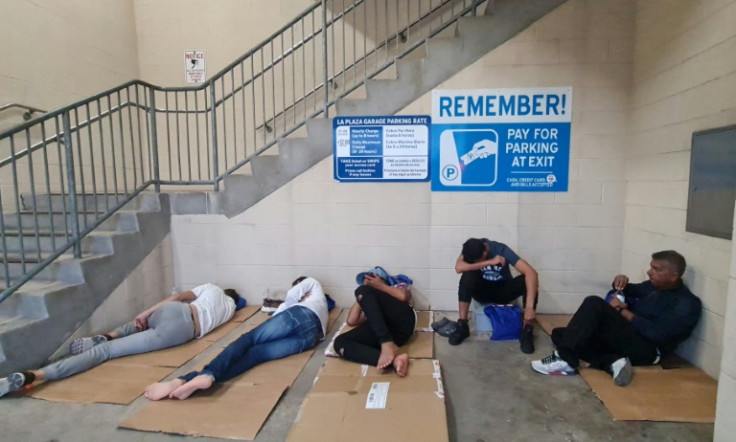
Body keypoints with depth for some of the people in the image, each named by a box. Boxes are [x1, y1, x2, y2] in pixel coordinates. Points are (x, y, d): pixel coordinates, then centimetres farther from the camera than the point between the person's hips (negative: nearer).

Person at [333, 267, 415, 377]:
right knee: (340, 342, -19)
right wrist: (361, 299, 31)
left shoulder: (399, 286, 30)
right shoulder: (370, 307, 39)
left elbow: (403, 297, 3)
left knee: (362, 291, -19)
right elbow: (351, 321, 24)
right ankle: (394, 360, -39)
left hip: (402, 319, -4)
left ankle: (387, 344, -34)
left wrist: (380, 286, 14)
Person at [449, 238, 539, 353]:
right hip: (483, 290, 1)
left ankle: (527, 331, -23)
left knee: (527, 279, -30)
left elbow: (531, 272, -35)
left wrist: (530, 306, -45)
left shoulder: (501, 250, -26)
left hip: (503, 291, 0)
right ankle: (462, 325, -25)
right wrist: (490, 262, -38)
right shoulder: (470, 250, -19)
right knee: (468, 276, -31)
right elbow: (458, 267, -37)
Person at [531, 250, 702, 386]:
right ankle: (611, 362, -25)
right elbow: (628, 291, 32)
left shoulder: (687, 303, -9)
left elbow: (656, 332, -21)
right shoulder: (653, 286, 16)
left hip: (645, 349, -9)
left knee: (595, 304, -29)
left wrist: (622, 311, -11)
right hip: (624, 337, 9)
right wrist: (620, 282, 7)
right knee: (560, 334, -5)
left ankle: (566, 359, -29)